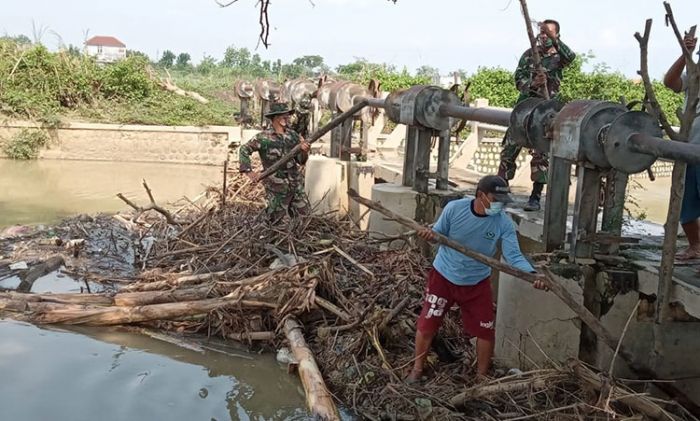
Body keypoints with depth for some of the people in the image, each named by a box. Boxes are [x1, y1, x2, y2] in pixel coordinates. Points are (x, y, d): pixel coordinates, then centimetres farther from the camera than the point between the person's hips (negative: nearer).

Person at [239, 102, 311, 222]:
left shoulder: (293, 135, 4)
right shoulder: (263, 137, -9)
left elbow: (300, 161, 4)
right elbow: (244, 150, -5)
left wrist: (304, 152, -19)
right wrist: (249, 172, -16)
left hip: (296, 185, 4)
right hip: (276, 187, -4)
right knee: (275, 221, 5)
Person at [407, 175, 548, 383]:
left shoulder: (504, 223, -19)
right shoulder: (454, 208, -20)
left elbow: (514, 255, -24)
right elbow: (439, 233, -6)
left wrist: (533, 274, -43)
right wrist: (429, 233, -31)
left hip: (477, 283, 1)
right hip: (444, 276, -1)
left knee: (486, 331, 6)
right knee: (427, 323, 3)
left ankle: (482, 377, 29)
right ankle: (417, 370, 25)